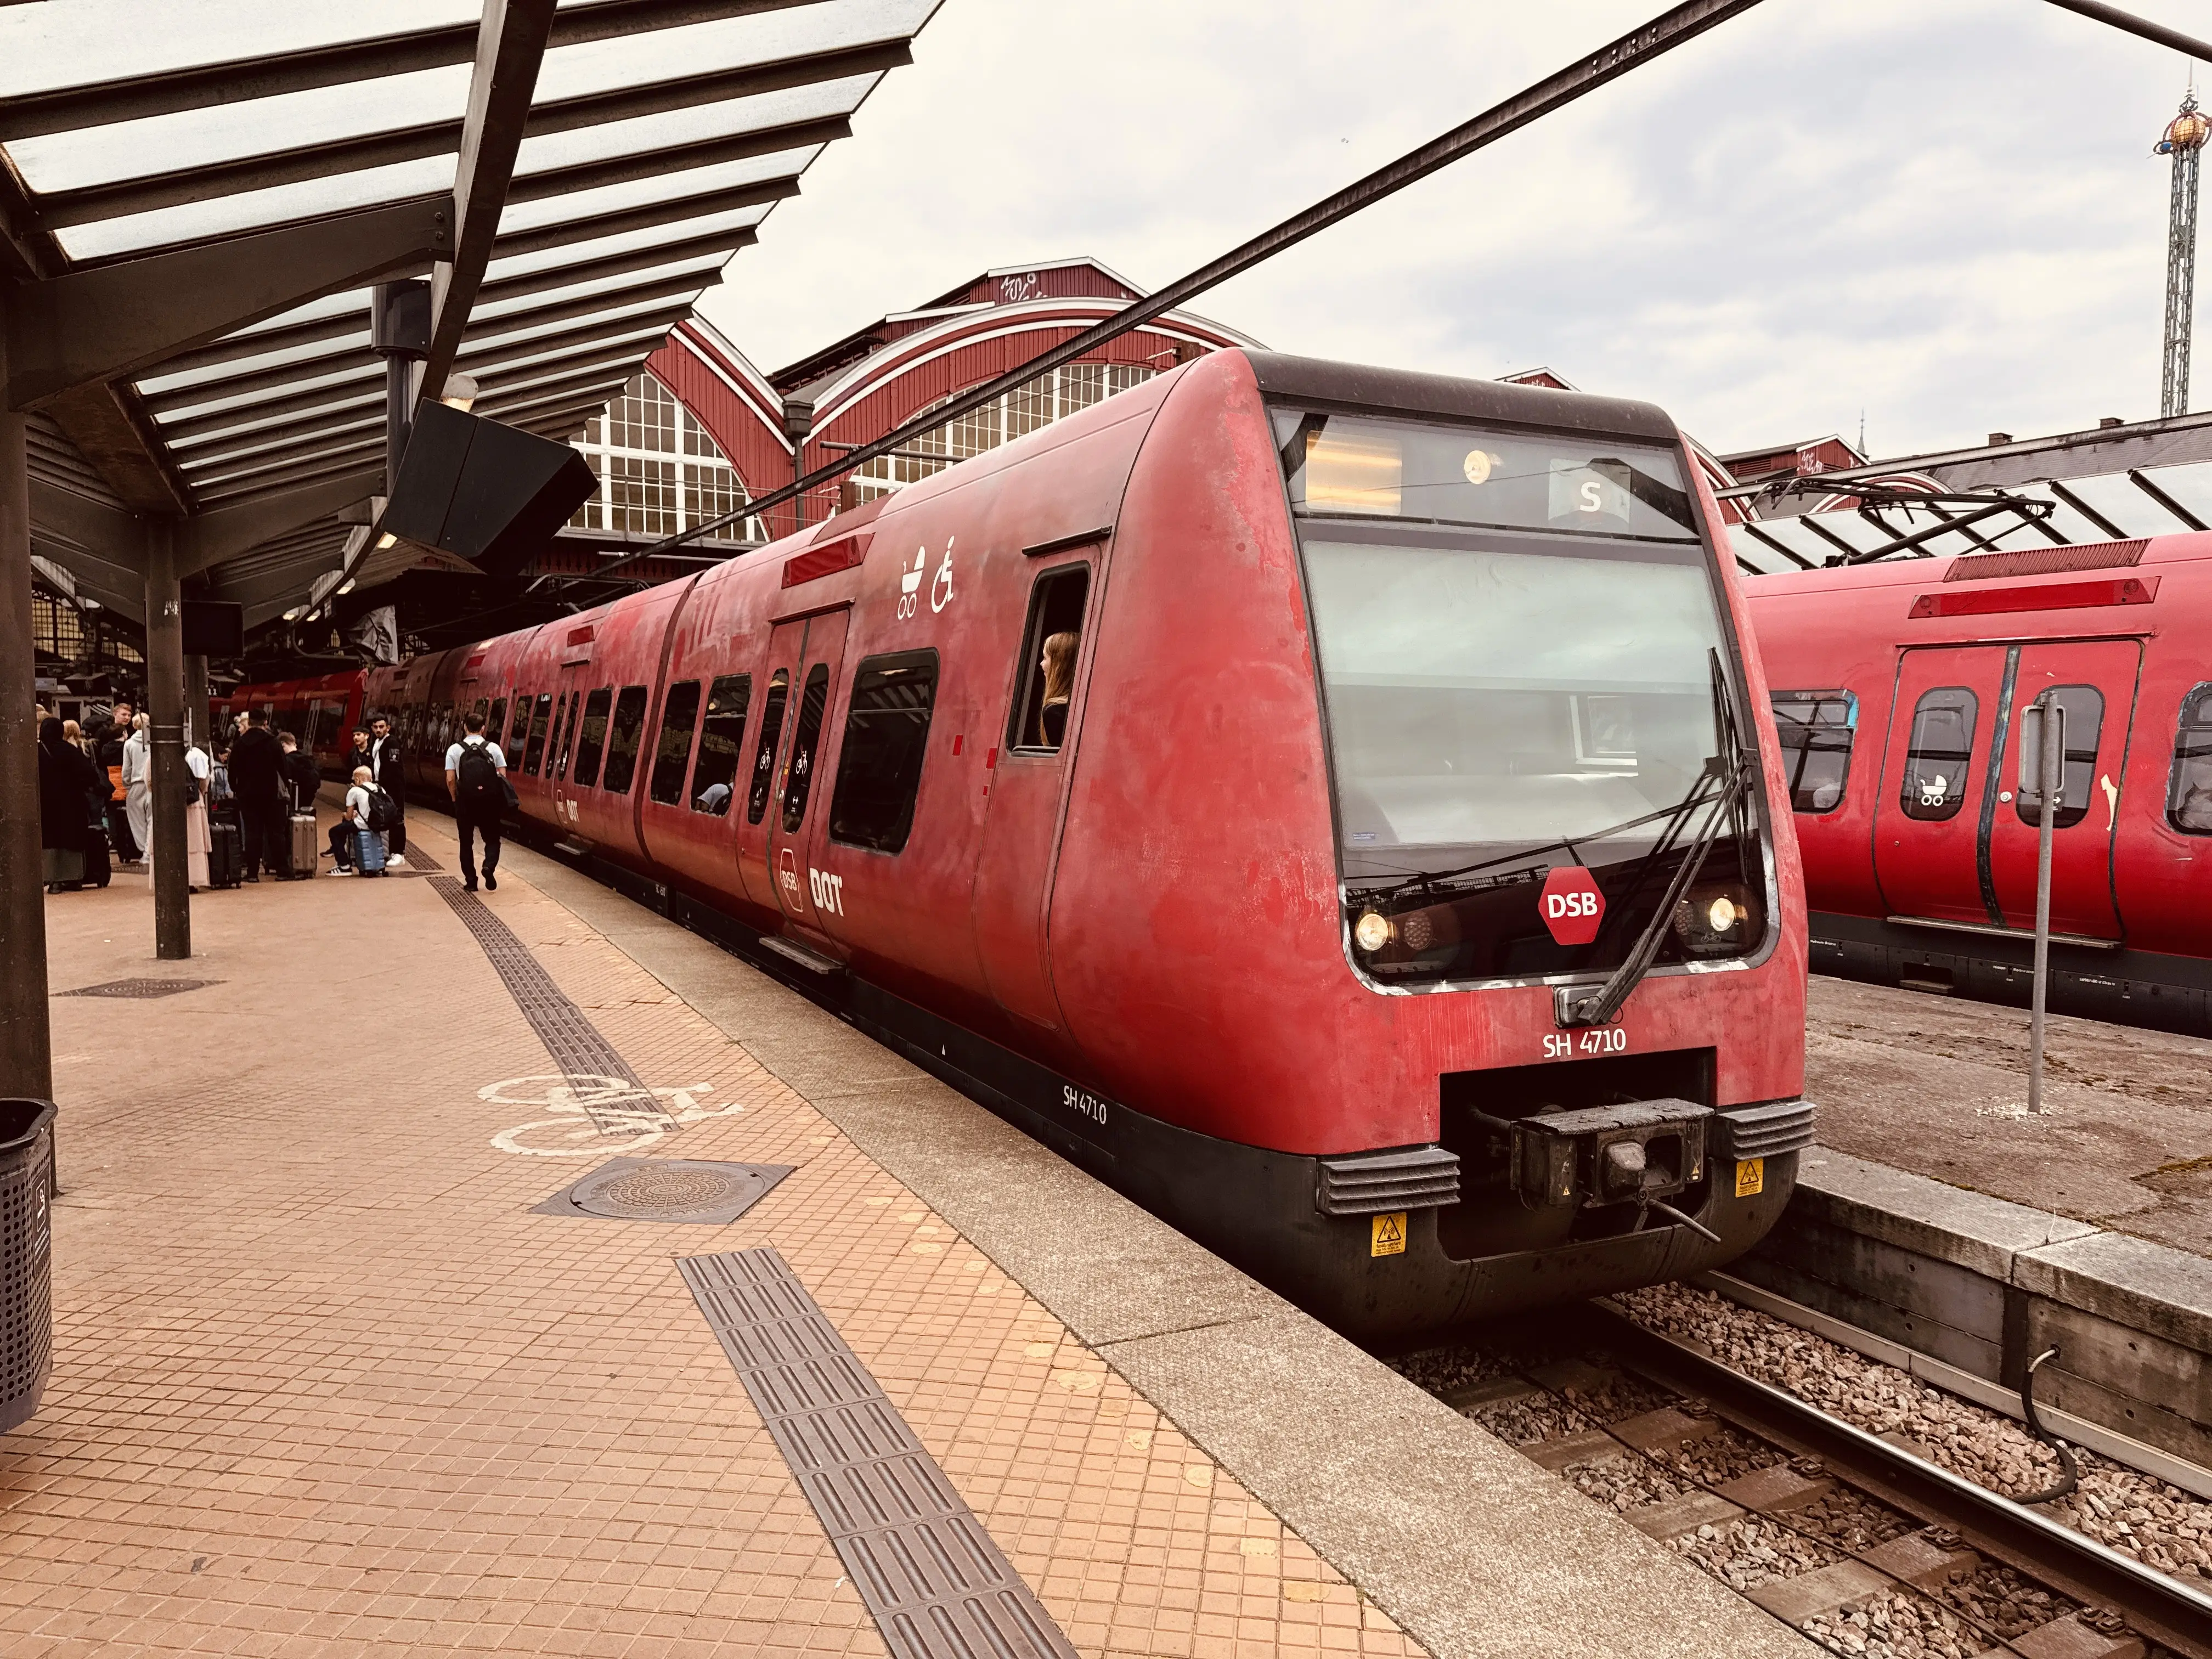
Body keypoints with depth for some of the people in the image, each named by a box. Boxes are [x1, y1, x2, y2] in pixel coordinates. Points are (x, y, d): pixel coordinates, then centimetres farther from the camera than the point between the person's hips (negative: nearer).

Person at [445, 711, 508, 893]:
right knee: (492, 838, 14)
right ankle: (489, 866, -13)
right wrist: (500, 798, 11)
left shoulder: (455, 749, -2)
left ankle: (471, 882, 11)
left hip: (465, 801, 0)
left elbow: (450, 780, -7)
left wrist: (455, 799, 8)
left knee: (466, 842, 12)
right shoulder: (493, 748, 0)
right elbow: (503, 777, -3)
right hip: (489, 801, 0)